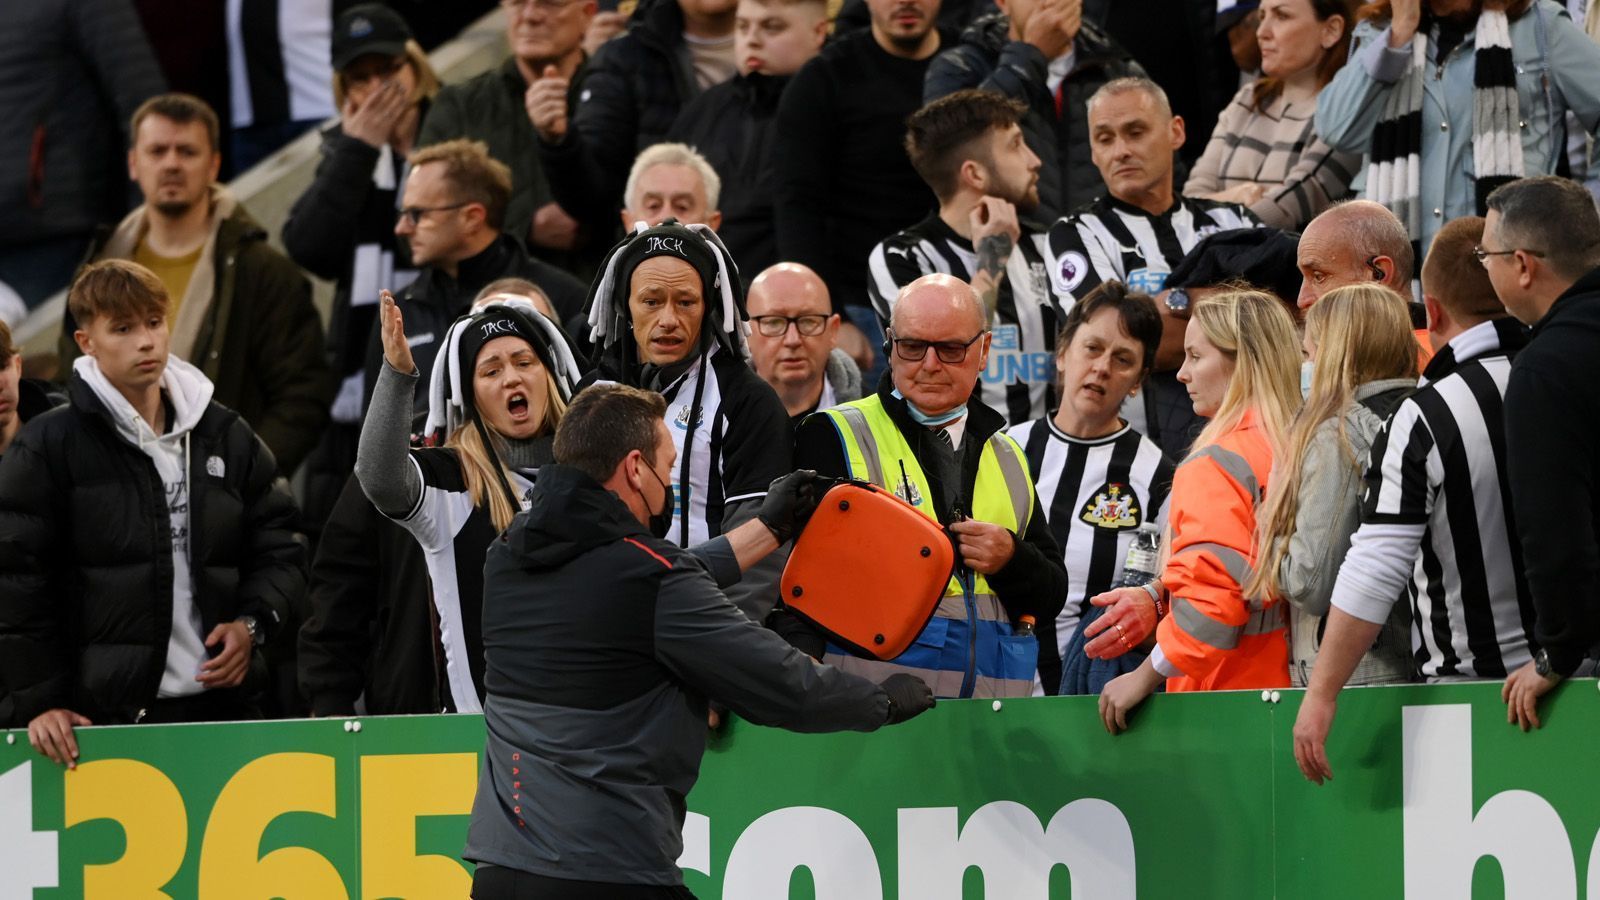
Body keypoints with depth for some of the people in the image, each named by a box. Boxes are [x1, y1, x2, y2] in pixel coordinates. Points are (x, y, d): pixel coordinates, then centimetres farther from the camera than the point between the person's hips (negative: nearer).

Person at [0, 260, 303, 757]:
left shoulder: (226, 436, 13)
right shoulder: (47, 449, 0)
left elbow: (278, 550, 18)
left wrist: (252, 623, -1)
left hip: (223, 703, 4)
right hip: (106, 713, -4)